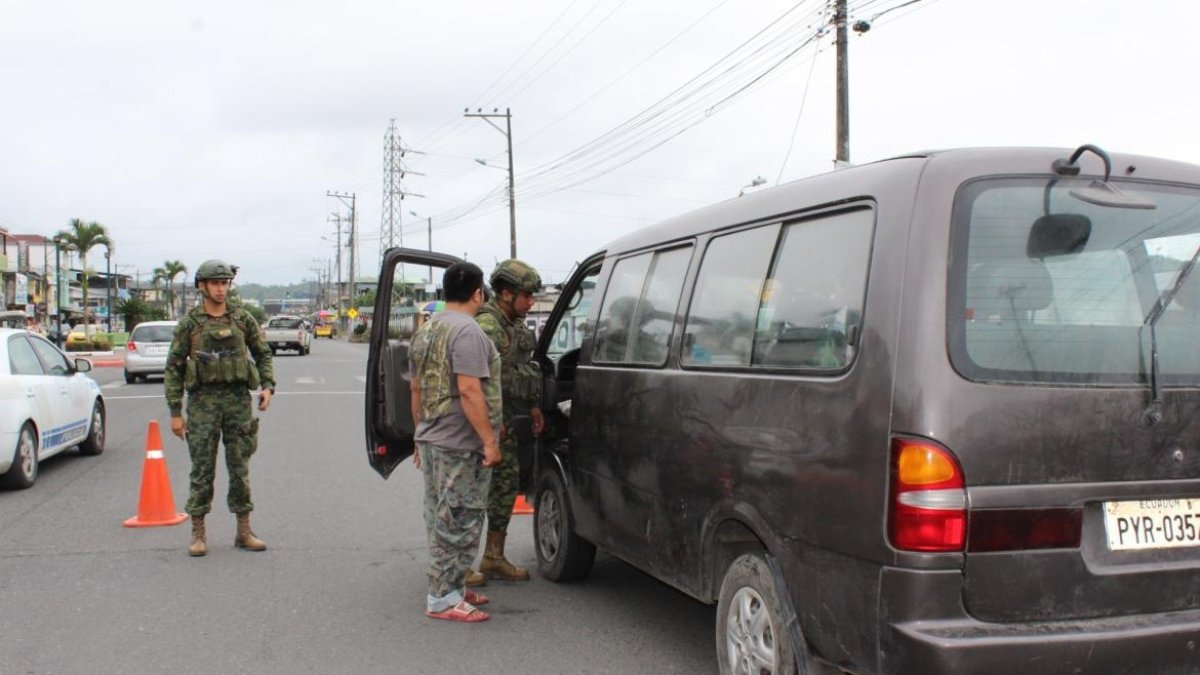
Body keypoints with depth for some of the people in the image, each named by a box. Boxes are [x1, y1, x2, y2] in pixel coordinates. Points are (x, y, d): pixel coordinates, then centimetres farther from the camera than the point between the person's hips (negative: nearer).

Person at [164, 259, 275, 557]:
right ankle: (198, 534, 11)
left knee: (240, 468, 5)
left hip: (238, 398, 2)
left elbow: (263, 354, 13)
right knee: (202, 470, 2)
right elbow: (174, 368, 2)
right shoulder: (189, 323, 1)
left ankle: (244, 532, 13)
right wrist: (175, 412, -2)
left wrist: (267, 386, -4)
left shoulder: (242, 318, 7)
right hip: (203, 401, -1)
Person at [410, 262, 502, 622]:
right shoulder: (467, 330, -16)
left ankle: (451, 587, 26)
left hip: (431, 440, 10)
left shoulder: (425, 330, 13)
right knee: (458, 521, -3)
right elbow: (469, 391, -23)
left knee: (441, 519, 16)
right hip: (460, 445, -10)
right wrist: (490, 440, -20)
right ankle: (443, 598, 1)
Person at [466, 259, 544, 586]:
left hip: (504, 419, 10)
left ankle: (493, 557, 24)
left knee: (507, 483, 14)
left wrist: (533, 406, 23)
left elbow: (524, 368, 26)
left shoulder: (515, 324, 14)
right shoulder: (488, 326, -18)